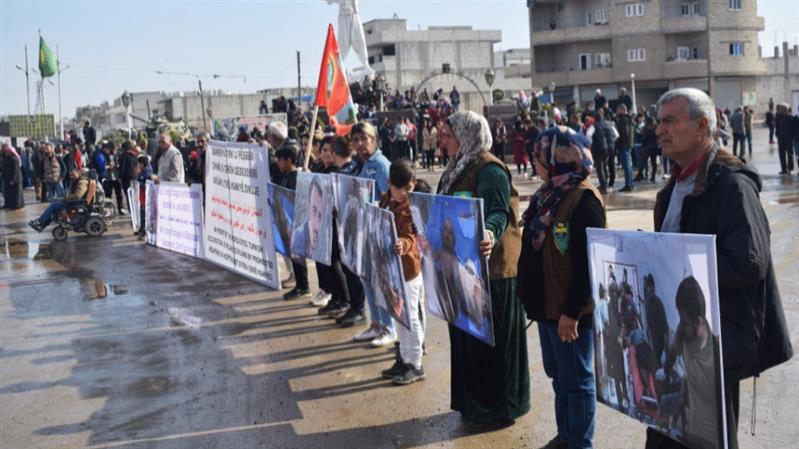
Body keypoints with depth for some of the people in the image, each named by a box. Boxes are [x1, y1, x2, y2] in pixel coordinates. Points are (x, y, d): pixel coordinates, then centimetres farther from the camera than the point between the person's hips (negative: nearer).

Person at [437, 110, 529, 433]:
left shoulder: (490, 169, -17)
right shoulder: (459, 169, 13)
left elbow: (499, 213, -31)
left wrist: (490, 234, -51)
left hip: (491, 268, -10)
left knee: (491, 340, 0)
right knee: (467, 335, 16)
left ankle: (498, 409, 12)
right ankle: (475, 402, 29)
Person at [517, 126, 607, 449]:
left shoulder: (584, 198, -19)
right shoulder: (548, 194, 10)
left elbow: (587, 263, -22)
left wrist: (573, 311, -22)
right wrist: (532, 298, 19)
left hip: (569, 309, -9)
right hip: (547, 303, 9)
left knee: (577, 379, 4)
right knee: (558, 375, 20)